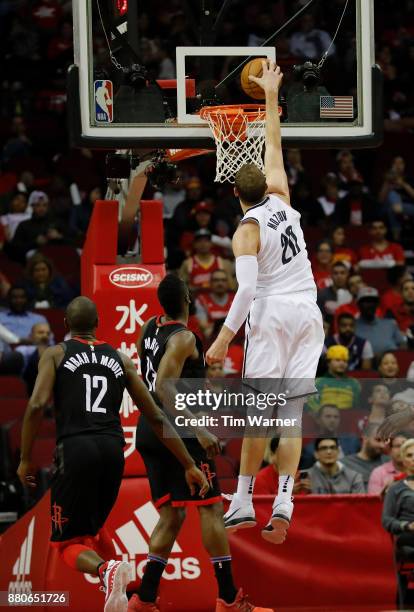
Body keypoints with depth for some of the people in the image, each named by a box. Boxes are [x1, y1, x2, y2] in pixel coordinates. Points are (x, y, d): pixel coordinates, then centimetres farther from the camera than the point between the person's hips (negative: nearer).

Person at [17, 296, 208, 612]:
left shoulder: (55, 354, 7)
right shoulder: (120, 359, 16)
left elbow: (37, 405, -8)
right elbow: (156, 416, 12)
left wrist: (25, 460, -1)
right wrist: (189, 464, 15)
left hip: (74, 448, -4)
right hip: (113, 449, 4)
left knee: (70, 543, 3)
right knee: (92, 525, 29)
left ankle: (107, 570, -28)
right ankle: (115, 584, 14)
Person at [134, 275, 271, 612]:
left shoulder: (150, 328, 9)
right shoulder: (183, 338, -15)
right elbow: (163, 387, -25)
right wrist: (199, 429, -29)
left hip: (148, 432, 8)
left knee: (172, 515, 12)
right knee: (211, 508, -2)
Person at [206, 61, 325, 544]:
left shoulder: (246, 231, -9)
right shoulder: (281, 201, 6)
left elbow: (247, 289, -19)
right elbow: (274, 147, 21)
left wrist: (224, 338, -19)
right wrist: (271, 96, 28)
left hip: (271, 315, -5)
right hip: (307, 313, 5)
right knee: (291, 416, 0)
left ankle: (244, 503, 2)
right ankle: (283, 504, -11)